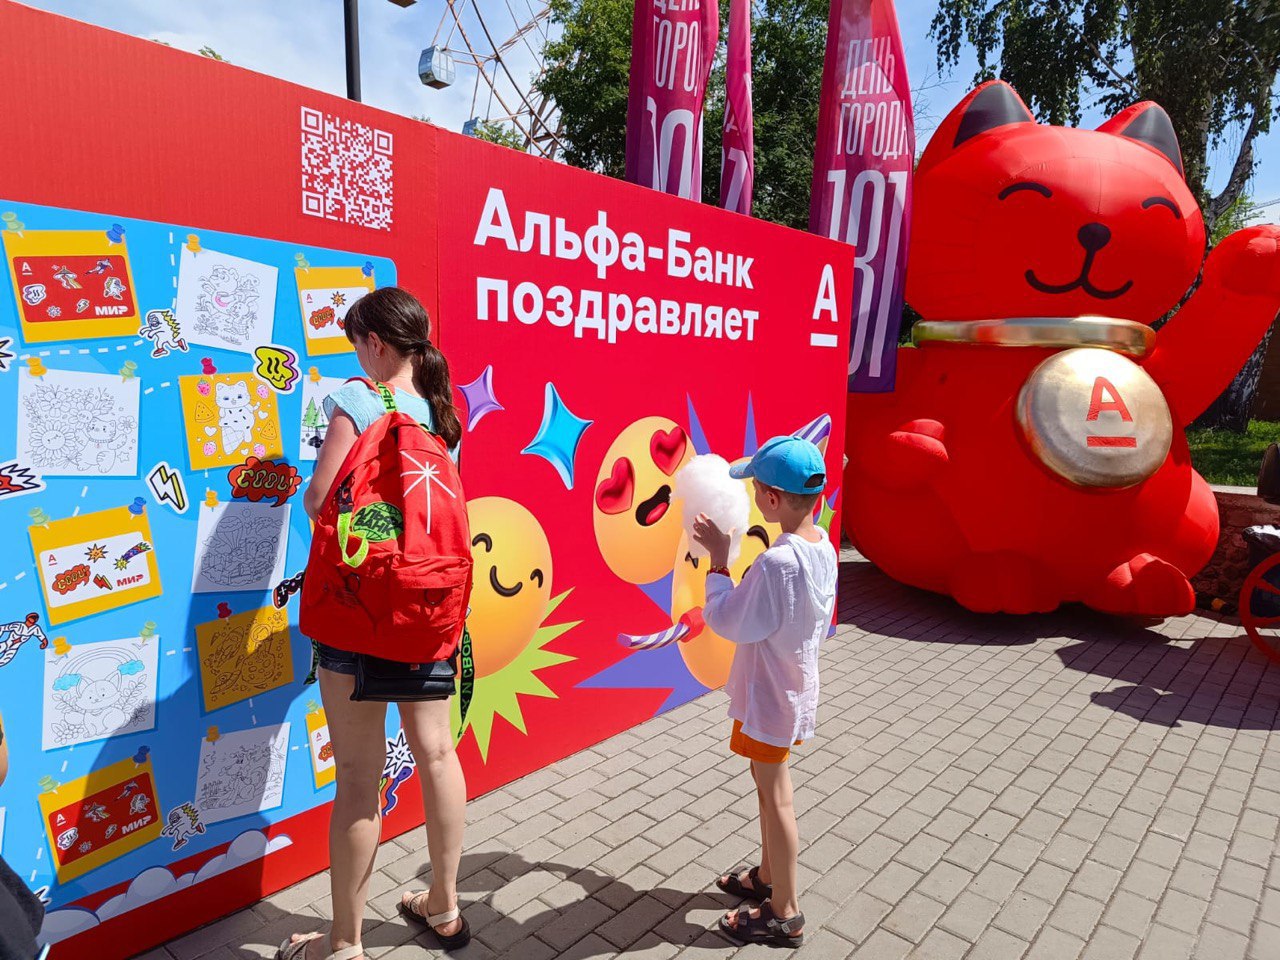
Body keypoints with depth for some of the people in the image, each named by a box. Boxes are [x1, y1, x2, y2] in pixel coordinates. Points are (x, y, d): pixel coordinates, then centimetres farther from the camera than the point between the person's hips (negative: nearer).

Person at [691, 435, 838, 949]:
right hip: (795, 683, 9)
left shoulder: (776, 561, -31)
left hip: (769, 693, -9)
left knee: (774, 794, 7)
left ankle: (784, 914, 24)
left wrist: (718, 559, -14)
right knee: (768, 780, 24)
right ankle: (768, 876, 42)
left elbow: (728, 621, -21)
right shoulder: (823, 546, -3)